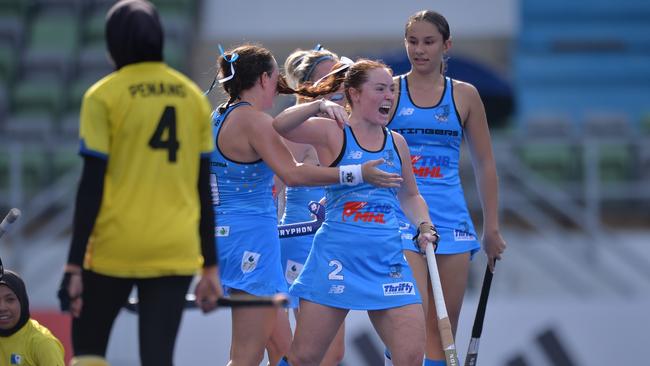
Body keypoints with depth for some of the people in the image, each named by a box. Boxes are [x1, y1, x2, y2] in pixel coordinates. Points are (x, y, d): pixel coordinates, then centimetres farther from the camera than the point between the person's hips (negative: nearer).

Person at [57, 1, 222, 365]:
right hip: (176, 252, 3)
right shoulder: (194, 97, 7)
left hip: (116, 249, -3)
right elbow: (204, 190, 9)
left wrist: (74, 267, -7)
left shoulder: (103, 97, -4)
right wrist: (210, 267, 14)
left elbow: (91, 187, -8)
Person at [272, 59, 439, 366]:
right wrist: (320, 106, -29)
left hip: (388, 259, 4)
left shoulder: (396, 142, 13)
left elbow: (410, 196, 27)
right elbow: (279, 127, -18)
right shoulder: (332, 133, -2)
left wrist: (424, 226, 9)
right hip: (337, 257, -4)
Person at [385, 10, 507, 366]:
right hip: (401, 214, -3)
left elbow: (485, 165, 13)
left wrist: (492, 229, 11)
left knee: (443, 329, 3)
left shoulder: (464, 96, 9)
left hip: (450, 218, 3)